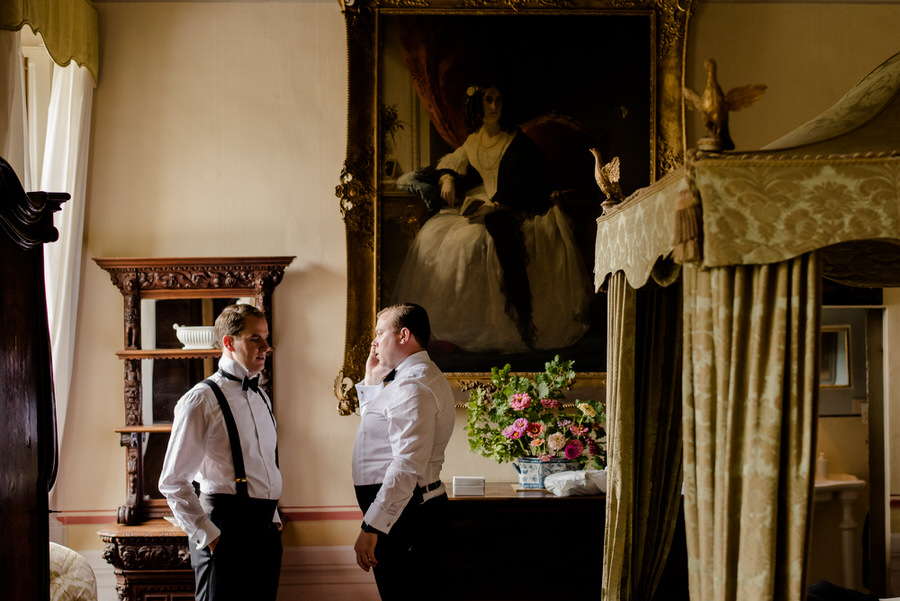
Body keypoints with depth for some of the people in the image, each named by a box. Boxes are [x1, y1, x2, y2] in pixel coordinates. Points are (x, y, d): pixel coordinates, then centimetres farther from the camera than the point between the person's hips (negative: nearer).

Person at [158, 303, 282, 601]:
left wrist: (273, 521, 15)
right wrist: (207, 535, -12)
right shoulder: (202, 400, -9)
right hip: (225, 531, -7)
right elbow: (172, 482, -10)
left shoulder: (261, 398, 15)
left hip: (265, 530, 7)